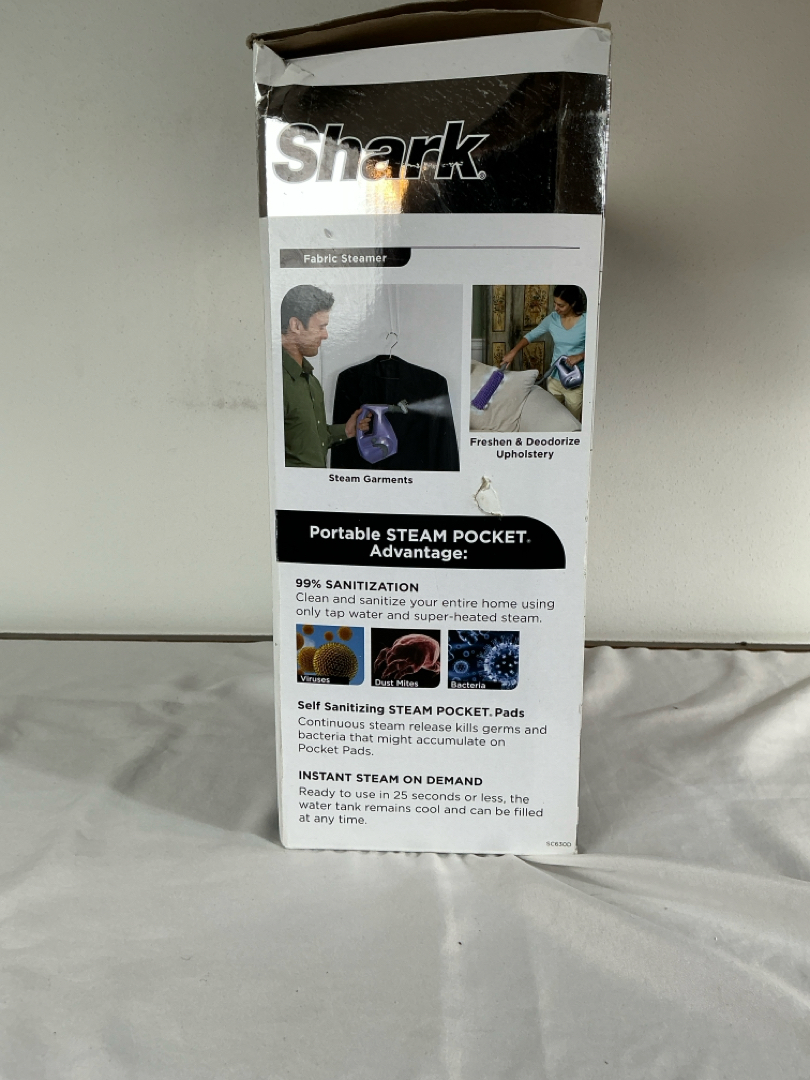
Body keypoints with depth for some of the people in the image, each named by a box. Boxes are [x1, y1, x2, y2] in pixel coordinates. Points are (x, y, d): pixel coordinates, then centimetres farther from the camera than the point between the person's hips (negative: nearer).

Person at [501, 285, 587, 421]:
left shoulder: (586, 321, -15)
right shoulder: (552, 319, -2)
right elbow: (531, 335, 6)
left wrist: (580, 356, -24)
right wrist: (513, 352, -6)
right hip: (554, 377, 4)